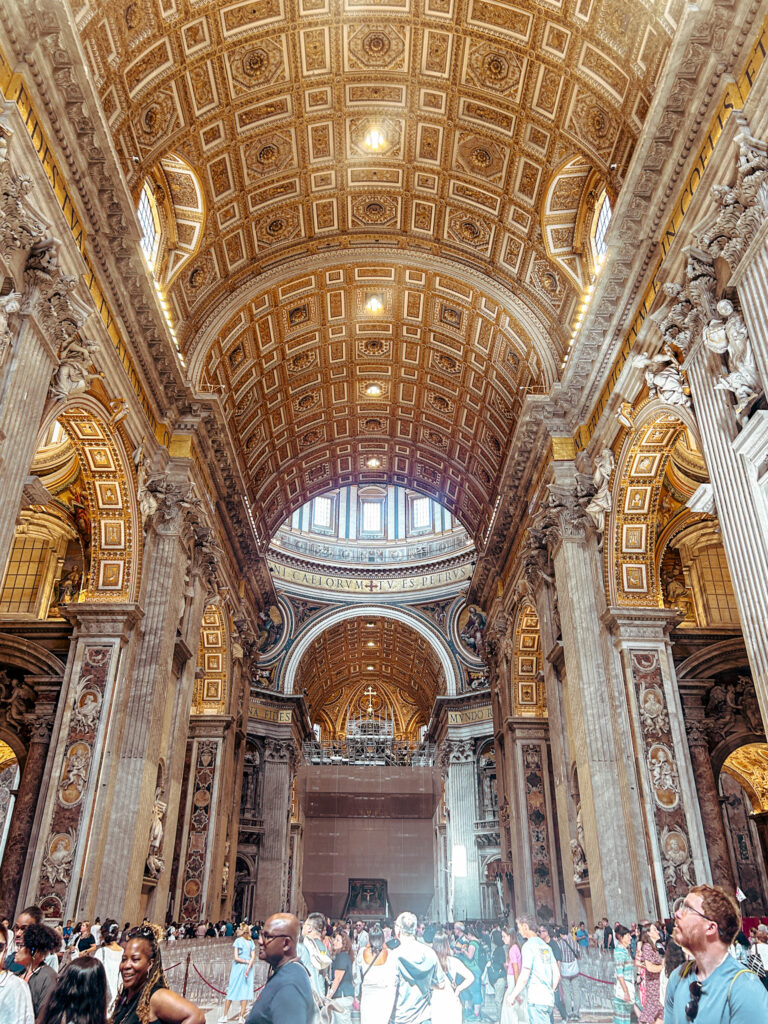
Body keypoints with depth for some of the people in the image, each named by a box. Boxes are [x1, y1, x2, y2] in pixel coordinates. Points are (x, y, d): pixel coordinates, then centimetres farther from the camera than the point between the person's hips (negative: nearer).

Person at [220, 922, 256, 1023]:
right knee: (246, 991, 6)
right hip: (248, 968, 3)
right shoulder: (251, 942, 5)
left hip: (238, 968, -3)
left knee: (231, 990, 7)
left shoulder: (238, 941, -8)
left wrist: (246, 962, -2)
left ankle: (225, 1015, 15)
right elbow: (253, 957, -3)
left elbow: (236, 957, -13)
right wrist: (248, 966, -10)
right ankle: (241, 1016, 6)